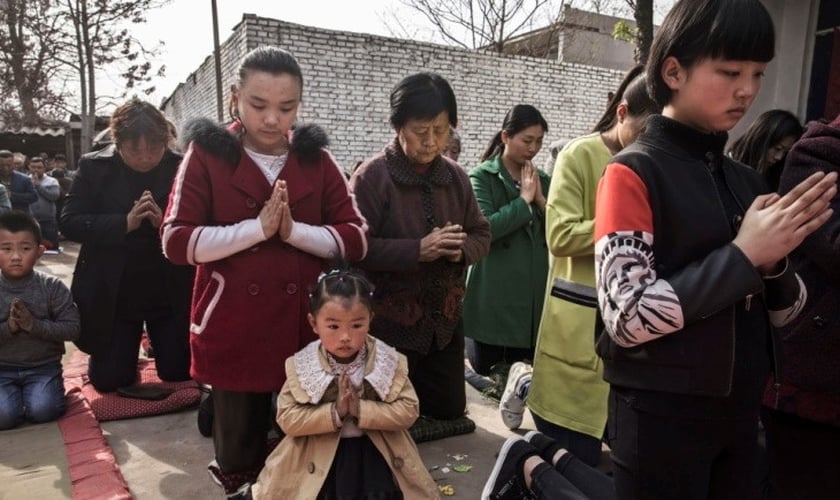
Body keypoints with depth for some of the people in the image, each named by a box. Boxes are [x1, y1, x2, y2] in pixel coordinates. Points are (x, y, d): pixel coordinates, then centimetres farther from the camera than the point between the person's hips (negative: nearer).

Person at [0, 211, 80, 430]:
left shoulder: (52, 287, -8)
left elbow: (72, 328, -11)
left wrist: (33, 325, -22)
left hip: (43, 366, -1)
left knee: (42, 411, -23)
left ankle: (38, 391, 10)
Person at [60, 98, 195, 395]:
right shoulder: (94, 167, -4)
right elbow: (69, 222, -9)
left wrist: (166, 224, -28)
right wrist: (125, 223, -23)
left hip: (170, 294, 0)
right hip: (112, 294, 1)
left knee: (177, 372, 9)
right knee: (109, 379, 7)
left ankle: (154, 342, 43)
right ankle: (128, 350, 41)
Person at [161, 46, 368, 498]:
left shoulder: (317, 160, 4)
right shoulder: (206, 155, -2)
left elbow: (356, 240, -1)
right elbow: (176, 241, -9)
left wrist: (293, 230, -16)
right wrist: (257, 228, -18)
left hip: (306, 329, 2)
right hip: (233, 331, -1)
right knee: (238, 454, 13)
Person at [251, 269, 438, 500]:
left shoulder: (389, 361, -9)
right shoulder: (301, 366, -8)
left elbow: (408, 411, -10)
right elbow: (287, 419, -9)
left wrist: (362, 409, -21)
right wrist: (335, 412, -21)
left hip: (375, 451, 0)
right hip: (321, 456, 0)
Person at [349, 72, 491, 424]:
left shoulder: (455, 176, 4)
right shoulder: (372, 176, -14)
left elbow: (482, 234, 9)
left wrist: (461, 249, -13)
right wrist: (418, 250, -27)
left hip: (445, 321, 6)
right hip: (390, 323, -5)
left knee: (449, 413, 18)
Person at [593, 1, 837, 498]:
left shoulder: (748, 181, 5)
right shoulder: (634, 174, -13)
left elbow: (783, 314, 9)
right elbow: (627, 317, -21)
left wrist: (774, 260, -11)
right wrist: (743, 255, -19)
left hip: (740, 409, 7)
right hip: (660, 415, -6)